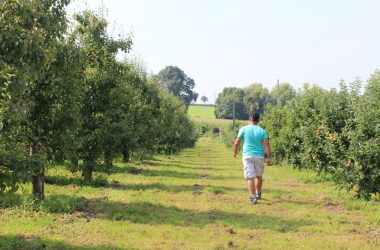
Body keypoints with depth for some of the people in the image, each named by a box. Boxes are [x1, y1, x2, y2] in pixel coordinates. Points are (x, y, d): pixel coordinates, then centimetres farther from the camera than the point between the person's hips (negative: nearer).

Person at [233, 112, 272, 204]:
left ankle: (253, 197, -13)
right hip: (259, 156, 2)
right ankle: (258, 194, 35)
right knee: (259, 176, 20)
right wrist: (269, 158, -5)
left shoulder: (244, 129, -3)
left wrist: (235, 152, 15)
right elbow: (266, 145, -7)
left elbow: (236, 143, -2)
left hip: (247, 156, -2)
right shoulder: (262, 130, 0)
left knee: (250, 177, -3)